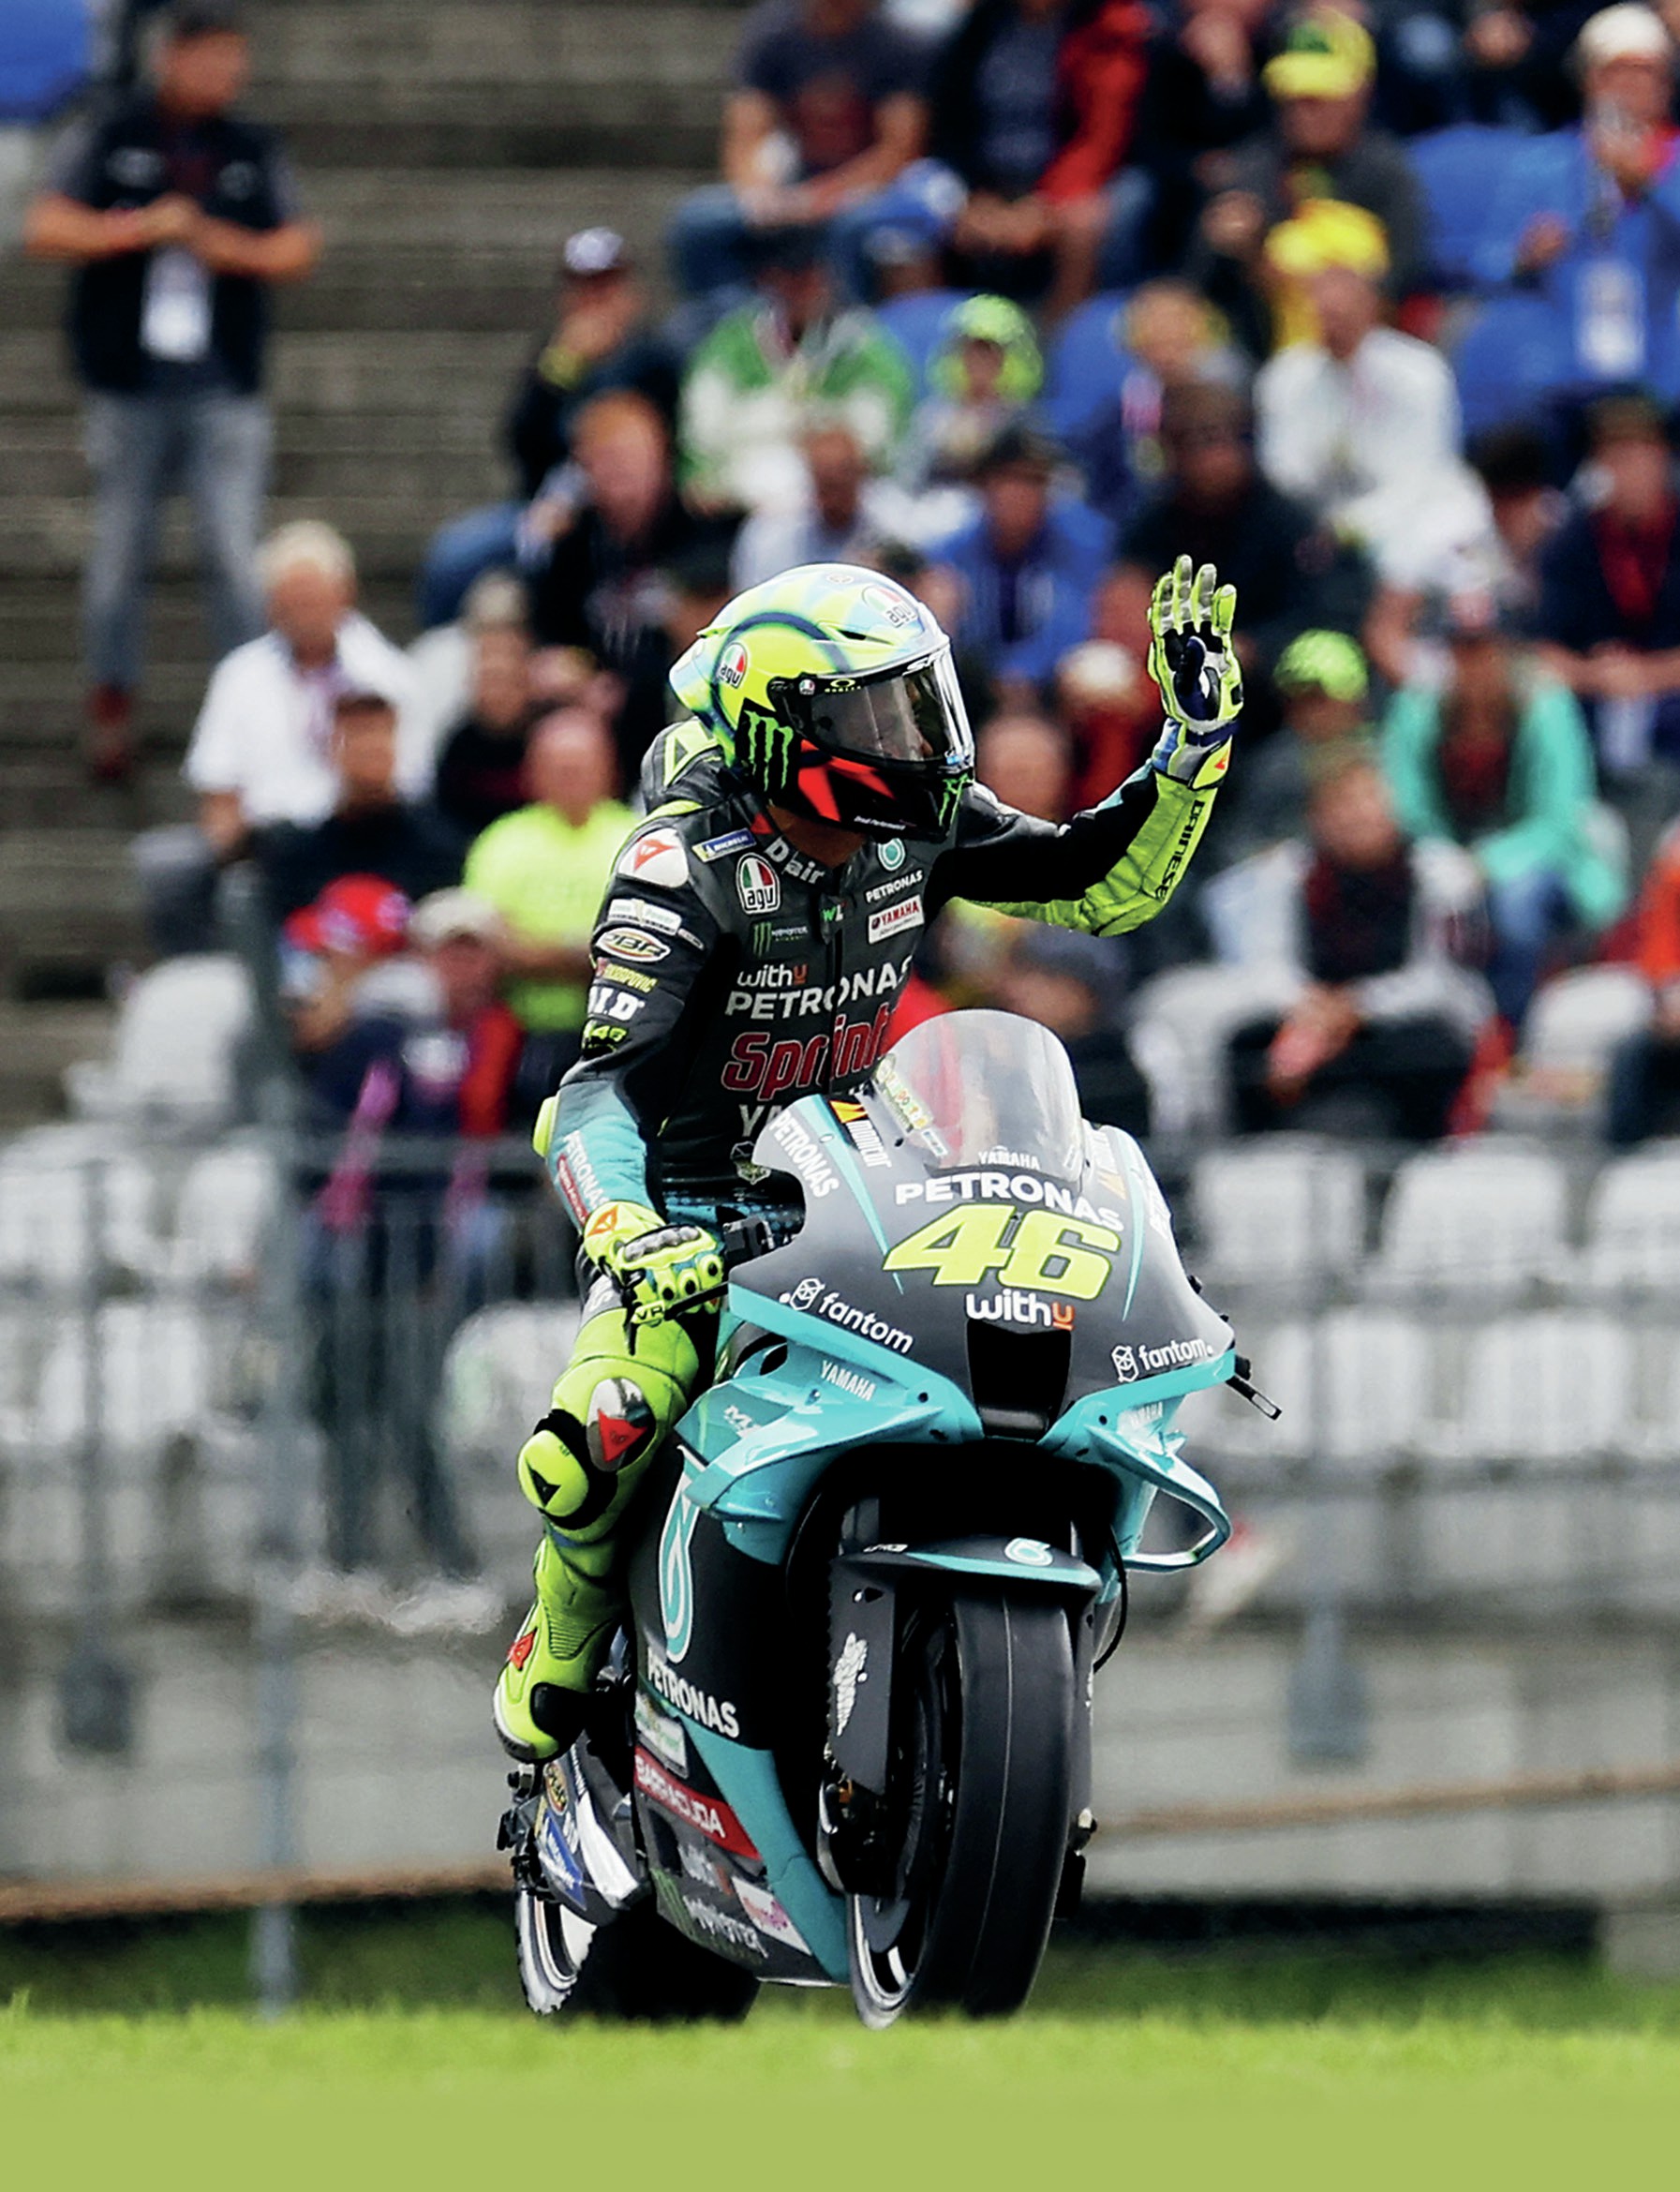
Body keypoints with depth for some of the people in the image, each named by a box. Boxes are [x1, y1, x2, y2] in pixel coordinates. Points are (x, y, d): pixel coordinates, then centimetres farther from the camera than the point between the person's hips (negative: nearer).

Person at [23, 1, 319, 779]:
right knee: (120, 552, 4)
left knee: (235, 554, -7)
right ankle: (110, 708, 14)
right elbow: (46, 229, -2)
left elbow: (295, 251, 7)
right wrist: (145, 226, -12)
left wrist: (221, 242, -9)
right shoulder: (108, 138, 5)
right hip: (129, 382, 0)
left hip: (225, 385, 0)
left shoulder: (254, 152, 10)